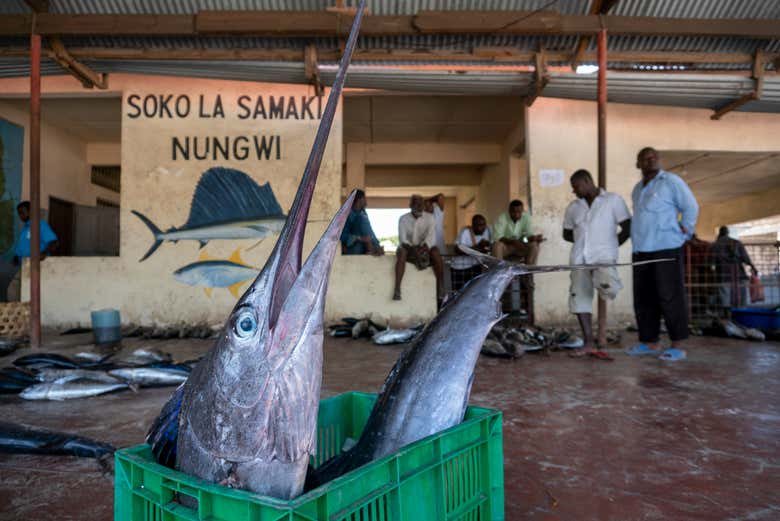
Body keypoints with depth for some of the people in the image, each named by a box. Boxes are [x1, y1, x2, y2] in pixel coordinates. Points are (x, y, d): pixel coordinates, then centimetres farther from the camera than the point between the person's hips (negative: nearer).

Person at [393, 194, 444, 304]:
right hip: (408, 247, -1)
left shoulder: (429, 218, -1)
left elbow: (431, 236, -15)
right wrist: (413, 249, -34)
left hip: (424, 247, 1)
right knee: (402, 253, -34)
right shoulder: (403, 219, -3)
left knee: (436, 252, -30)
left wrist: (423, 247, -36)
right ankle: (397, 289, -42)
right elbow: (402, 238, -14)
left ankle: (439, 289, -29)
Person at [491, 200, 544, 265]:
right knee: (497, 244, -34)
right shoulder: (502, 218, -17)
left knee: (534, 244, -23)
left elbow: (528, 234, -8)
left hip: (519, 246, 3)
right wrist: (513, 242, -38)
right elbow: (497, 237, -25)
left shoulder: (526, 217, -7)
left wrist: (534, 238, -32)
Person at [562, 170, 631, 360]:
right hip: (579, 258, 5)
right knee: (579, 297, -2)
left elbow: (628, 228, 2)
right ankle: (589, 343, 5)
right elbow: (567, 234, 22)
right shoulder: (573, 207, 16)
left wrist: (610, 244, 2)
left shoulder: (613, 200, 4)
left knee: (605, 285, -30)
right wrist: (585, 241, 9)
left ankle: (602, 324, -4)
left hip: (603, 256, -4)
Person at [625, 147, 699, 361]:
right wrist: (636, 240, 14)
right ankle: (649, 342, 17)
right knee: (643, 299, 8)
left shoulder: (671, 181, -1)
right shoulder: (637, 189, 19)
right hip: (641, 251, 7)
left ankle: (678, 345, 1)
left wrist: (684, 232, -2)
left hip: (666, 249, -7)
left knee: (670, 297, -6)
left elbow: (691, 207, -1)